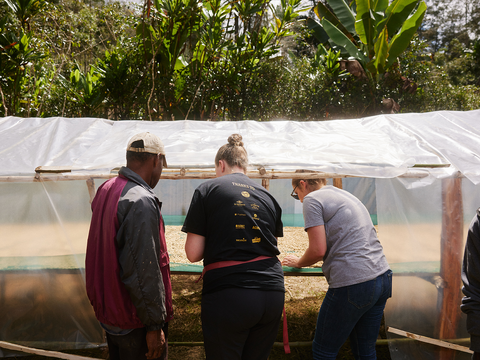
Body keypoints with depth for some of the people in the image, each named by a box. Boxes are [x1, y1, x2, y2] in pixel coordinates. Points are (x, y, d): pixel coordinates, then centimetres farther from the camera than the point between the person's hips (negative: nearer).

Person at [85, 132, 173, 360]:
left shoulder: (105, 190, 5)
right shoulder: (141, 201, -23)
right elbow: (143, 271, -25)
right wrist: (155, 325, -19)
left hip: (107, 309, 9)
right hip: (134, 322, -9)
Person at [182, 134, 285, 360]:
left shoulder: (207, 190, 0)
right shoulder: (268, 196, 12)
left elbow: (193, 254, -4)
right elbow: (271, 245, 15)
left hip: (228, 296, -4)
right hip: (272, 292, 5)